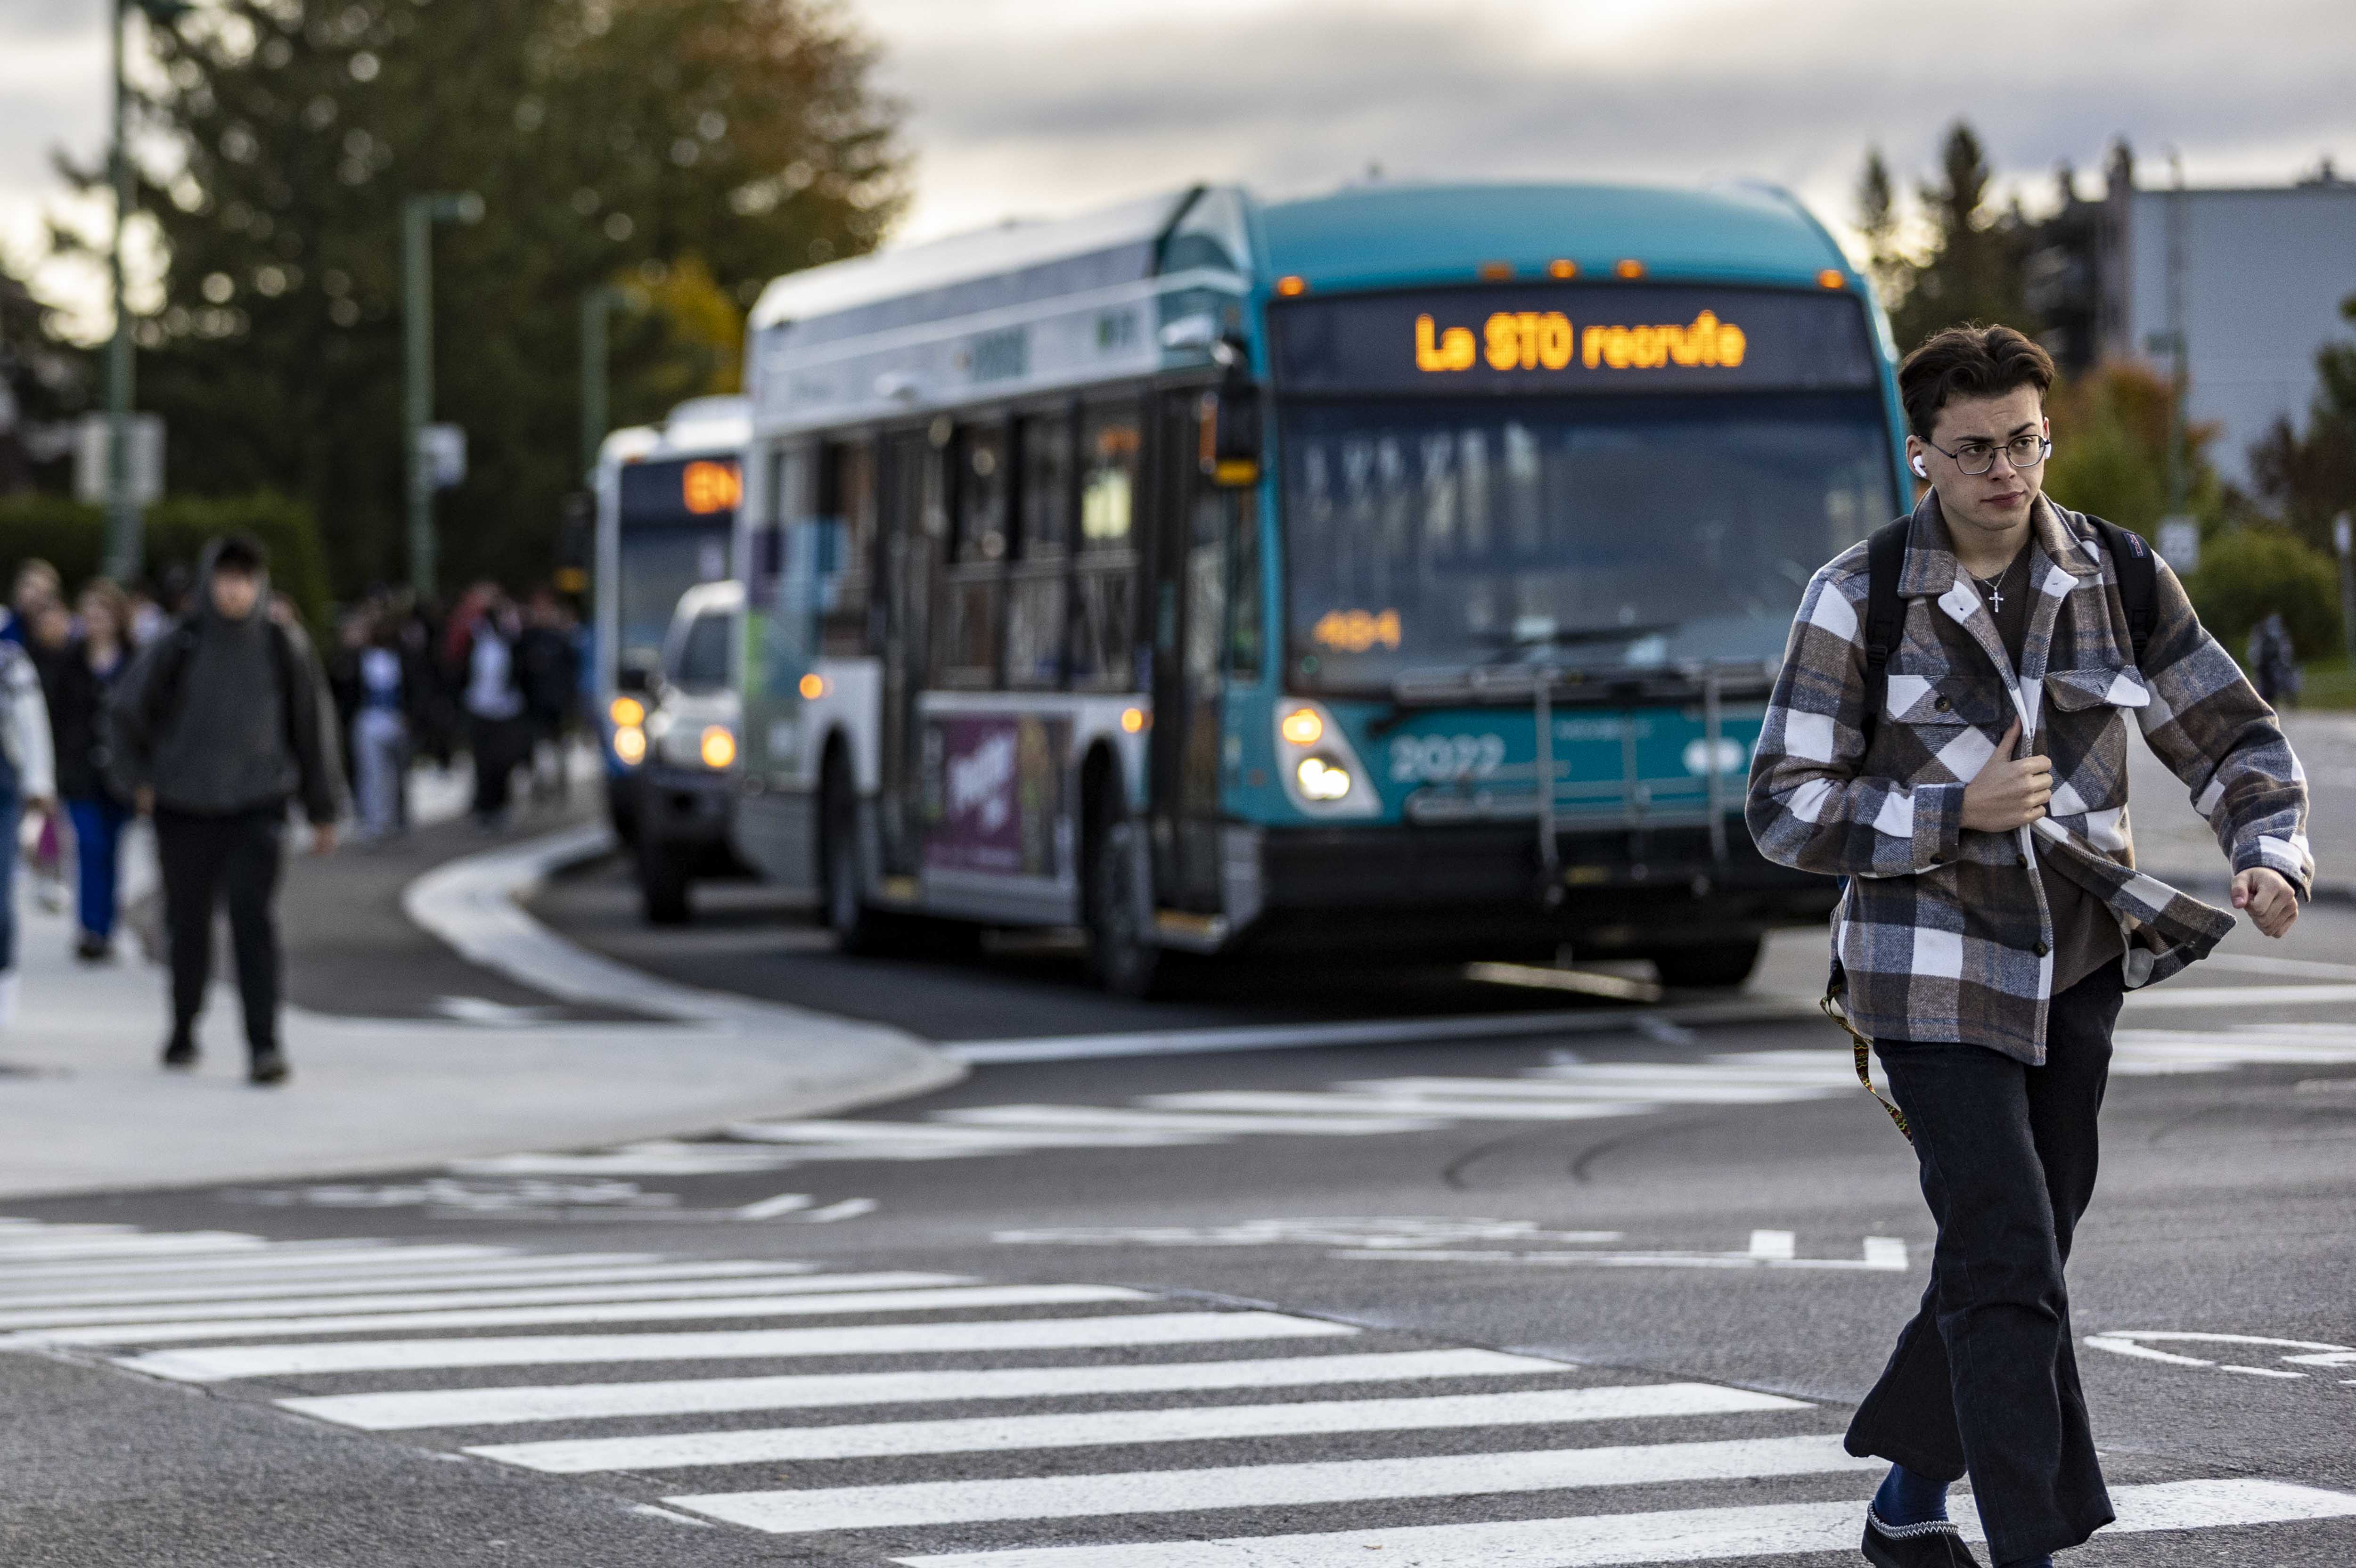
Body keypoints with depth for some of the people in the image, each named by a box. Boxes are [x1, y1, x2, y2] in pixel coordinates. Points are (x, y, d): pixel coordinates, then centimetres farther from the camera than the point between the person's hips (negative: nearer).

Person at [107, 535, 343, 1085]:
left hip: (257, 809, -1)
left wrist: (323, 811, 12)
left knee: (254, 920, -15)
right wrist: (137, 779, 4)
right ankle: (183, 1033, 31)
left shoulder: (284, 648, 0)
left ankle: (263, 1044, -18)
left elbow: (313, 728, 10)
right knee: (188, 923, 10)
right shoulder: (180, 648, -3)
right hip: (184, 810, 1)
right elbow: (126, 713, 10)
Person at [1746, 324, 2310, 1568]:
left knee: (2003, 1260, 13)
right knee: (2011, 1269, -13)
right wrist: (1958, 813, -20)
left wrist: (2272, 857, -12)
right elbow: (1786, 810, -8)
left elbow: (2232, 739, 8)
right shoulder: (1858, 601, -7)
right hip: (1934, 973, -4)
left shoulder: (2118, 577, 1)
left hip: (2076, 966, 4)